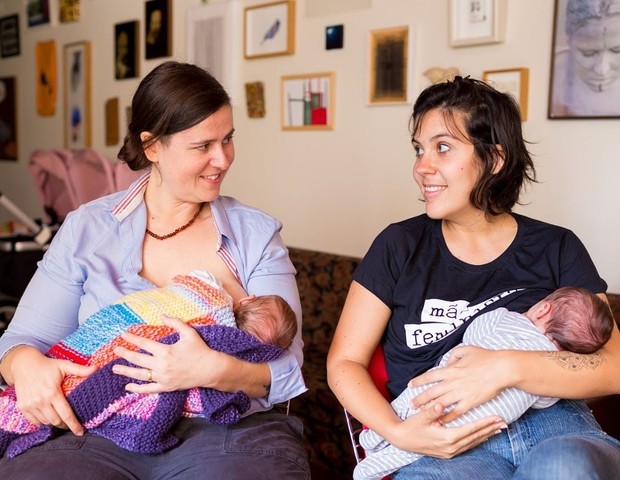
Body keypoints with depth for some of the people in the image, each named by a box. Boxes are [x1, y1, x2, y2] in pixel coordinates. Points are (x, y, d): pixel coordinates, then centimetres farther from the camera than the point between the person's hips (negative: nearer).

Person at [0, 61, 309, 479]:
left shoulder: (258, 234, 6)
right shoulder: (86, 229, 8)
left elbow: (286, 369, -1)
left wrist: (213, 369, -22)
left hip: (228, 431, 1)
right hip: (101, 435, 0)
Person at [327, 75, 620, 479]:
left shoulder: (557, 249, 8)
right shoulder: (399, 246, 7)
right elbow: (345, 362, 5)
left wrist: (508, 368, -17)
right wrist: (398, 432, -13)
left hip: (555, 428, 1)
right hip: (442, 444, -1)